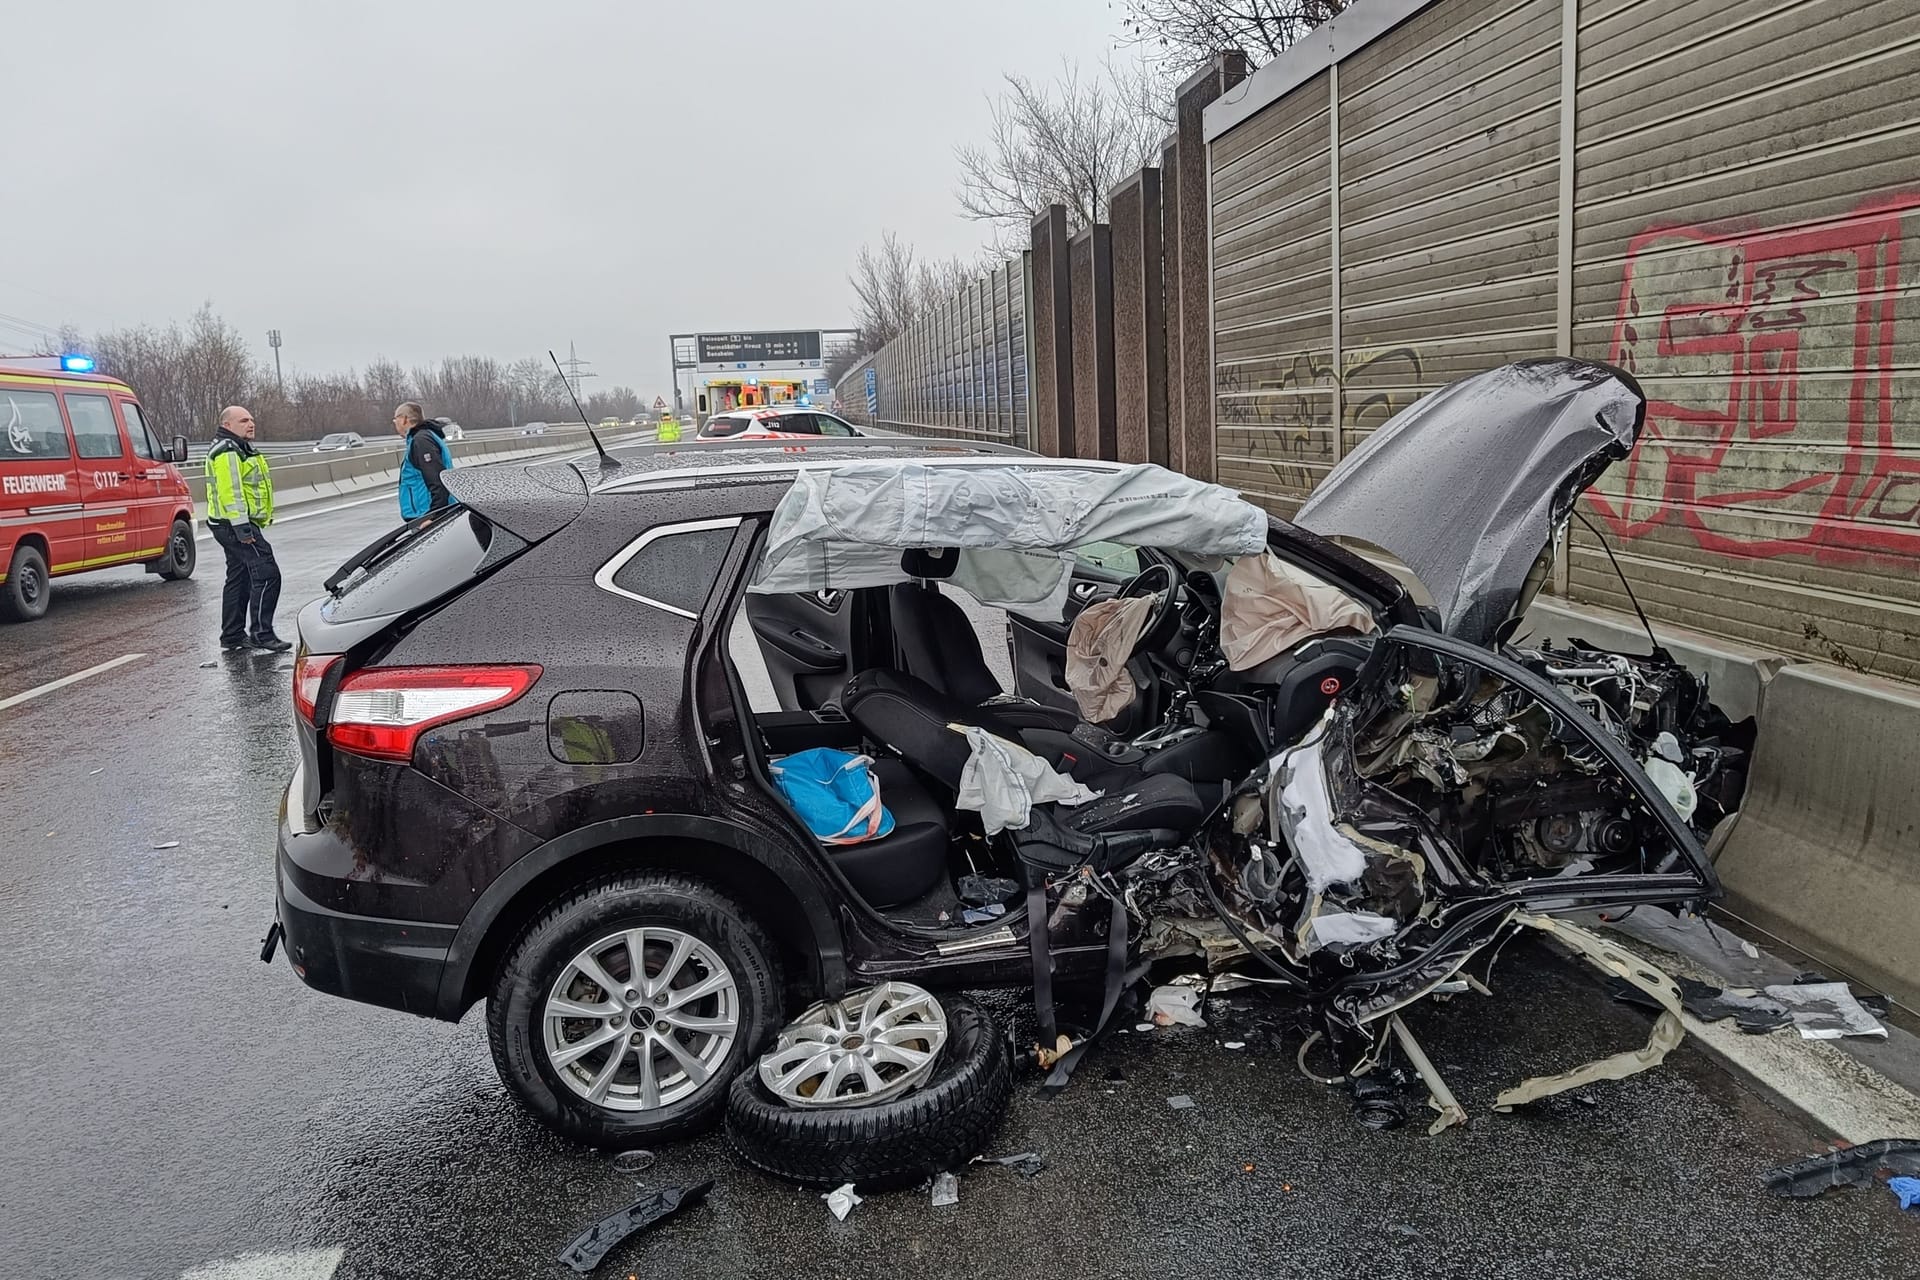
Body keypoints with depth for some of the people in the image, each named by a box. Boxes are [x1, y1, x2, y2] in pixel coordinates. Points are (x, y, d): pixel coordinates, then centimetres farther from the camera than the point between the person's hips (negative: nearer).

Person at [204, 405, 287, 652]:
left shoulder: (239, 449, 21)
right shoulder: (227, 452, -14)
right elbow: (230, 492, -23)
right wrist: (241, 526, -27)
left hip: (237, 527, 11)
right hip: (236, 526, -11)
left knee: (239, 580, 15)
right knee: (267, 574, -14)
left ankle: (232, 636, 21)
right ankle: (261, 634, -14)